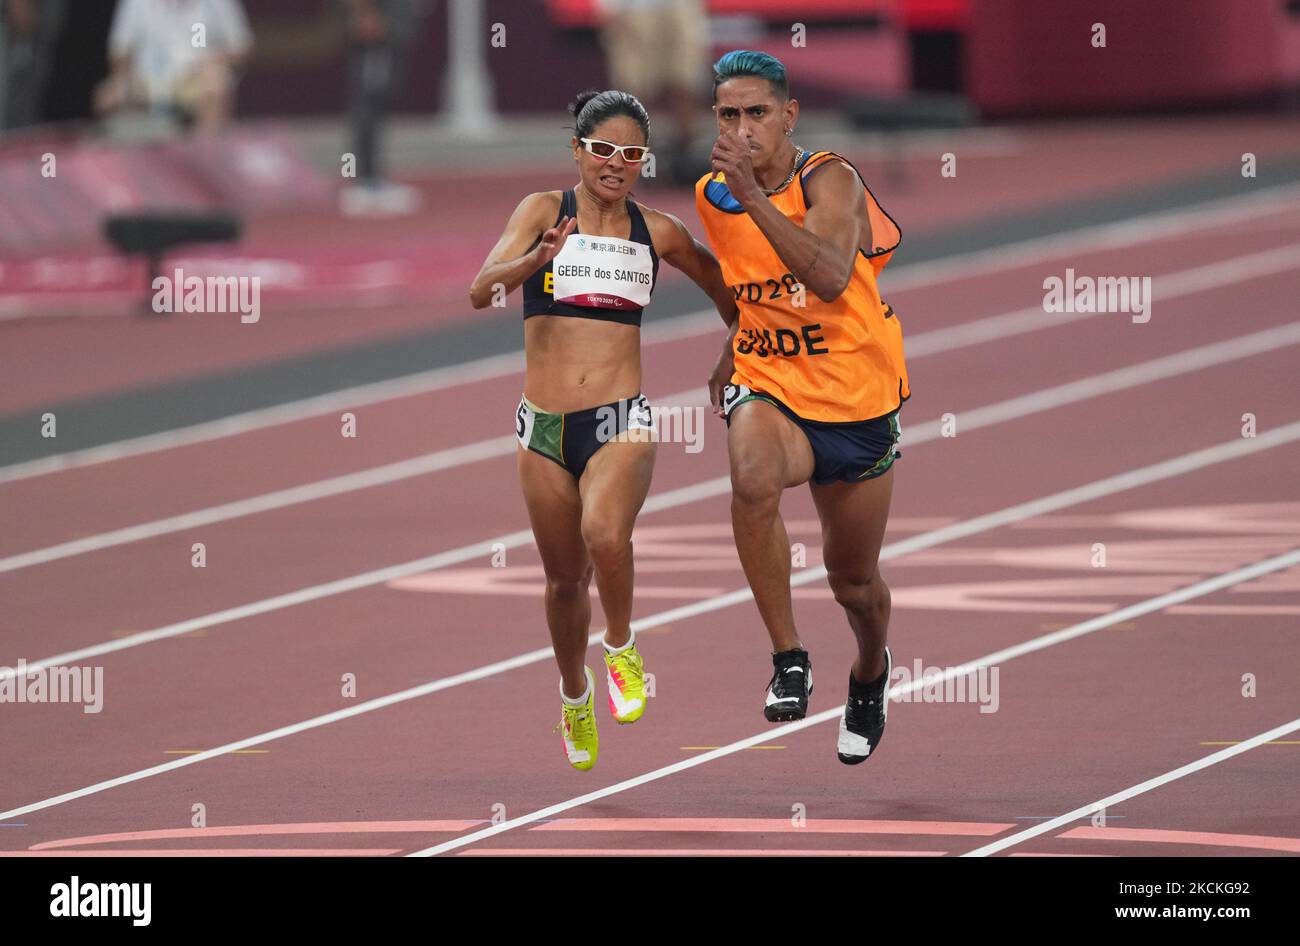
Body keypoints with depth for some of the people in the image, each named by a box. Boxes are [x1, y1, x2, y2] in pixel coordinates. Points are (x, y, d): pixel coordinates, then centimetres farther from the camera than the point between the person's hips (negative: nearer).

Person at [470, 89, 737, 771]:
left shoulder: (658, 232, 5)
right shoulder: (544, 210, -1)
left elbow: (722, 285, 25)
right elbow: (480, 291, -14)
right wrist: (537, 260, -32)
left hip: (620, 421, -1)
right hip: (544, 426, 1)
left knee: (605, 535, -30)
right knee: (566, 576, 13)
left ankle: (621, 648, -3)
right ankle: (574, 696, 40)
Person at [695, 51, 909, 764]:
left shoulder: (829, 181, -16)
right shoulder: (712, 197, 1)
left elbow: (831, 276, -36)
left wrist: (752, 195, -40)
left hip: (857, 402, -2)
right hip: (768, 391, 2)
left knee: (853, 582, 13)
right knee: (753, 475, -36)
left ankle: (870, 671, 49)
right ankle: (787, 658, -26)